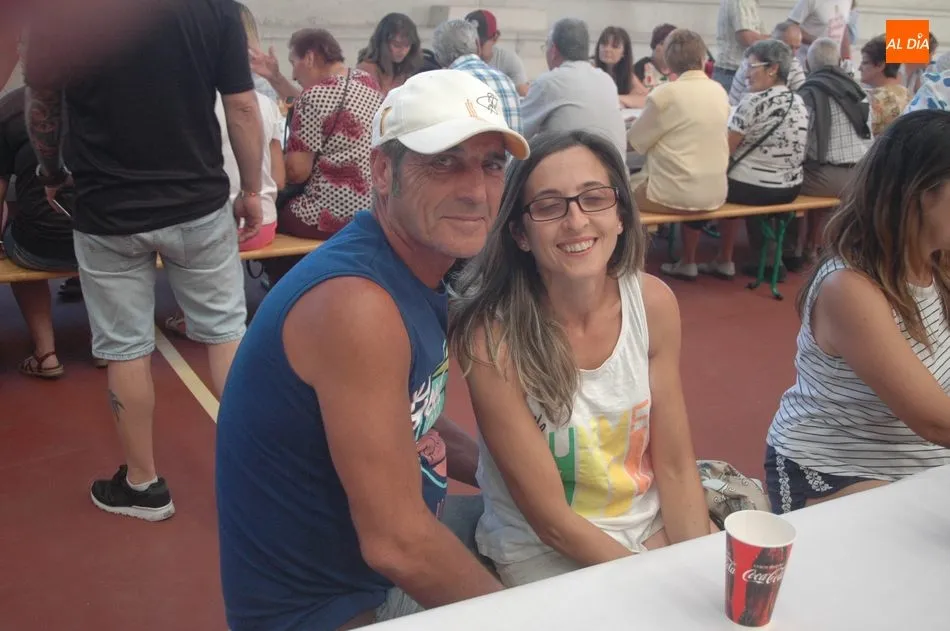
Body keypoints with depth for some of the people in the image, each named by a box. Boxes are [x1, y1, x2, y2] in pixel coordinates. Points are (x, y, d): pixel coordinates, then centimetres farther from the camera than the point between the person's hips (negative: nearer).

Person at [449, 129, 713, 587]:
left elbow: (675, 468, -3)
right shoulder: (493, 336, -23)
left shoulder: (653, 302, -10)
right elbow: (551, 520, -16)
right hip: (546, 557, -4)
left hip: (655, 528, 4)